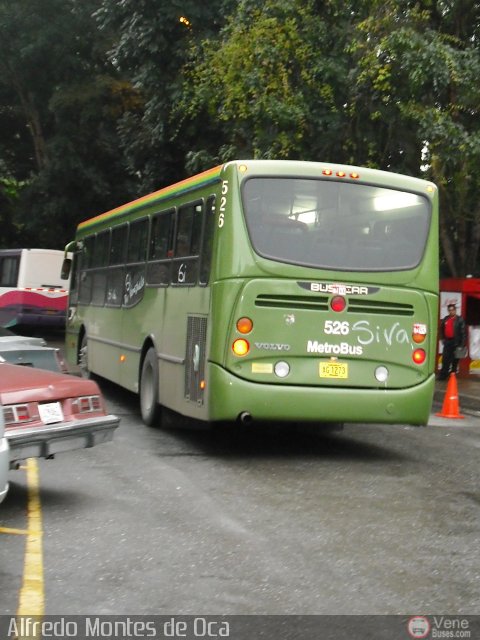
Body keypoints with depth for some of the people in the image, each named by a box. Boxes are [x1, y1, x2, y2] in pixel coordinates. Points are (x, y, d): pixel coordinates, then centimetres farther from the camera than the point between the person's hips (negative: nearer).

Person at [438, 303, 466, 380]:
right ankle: (443, 375, 6)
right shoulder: (445, 319, 9)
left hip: (456, 343, -4)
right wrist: (442, 338, 13)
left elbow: (463, 332, -9)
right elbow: (442, 329, 22)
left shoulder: (460, 320, -6)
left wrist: (462, 344, -14)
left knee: (455, 360, 4)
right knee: (445, 359, 3)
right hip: (447, 342, 5)